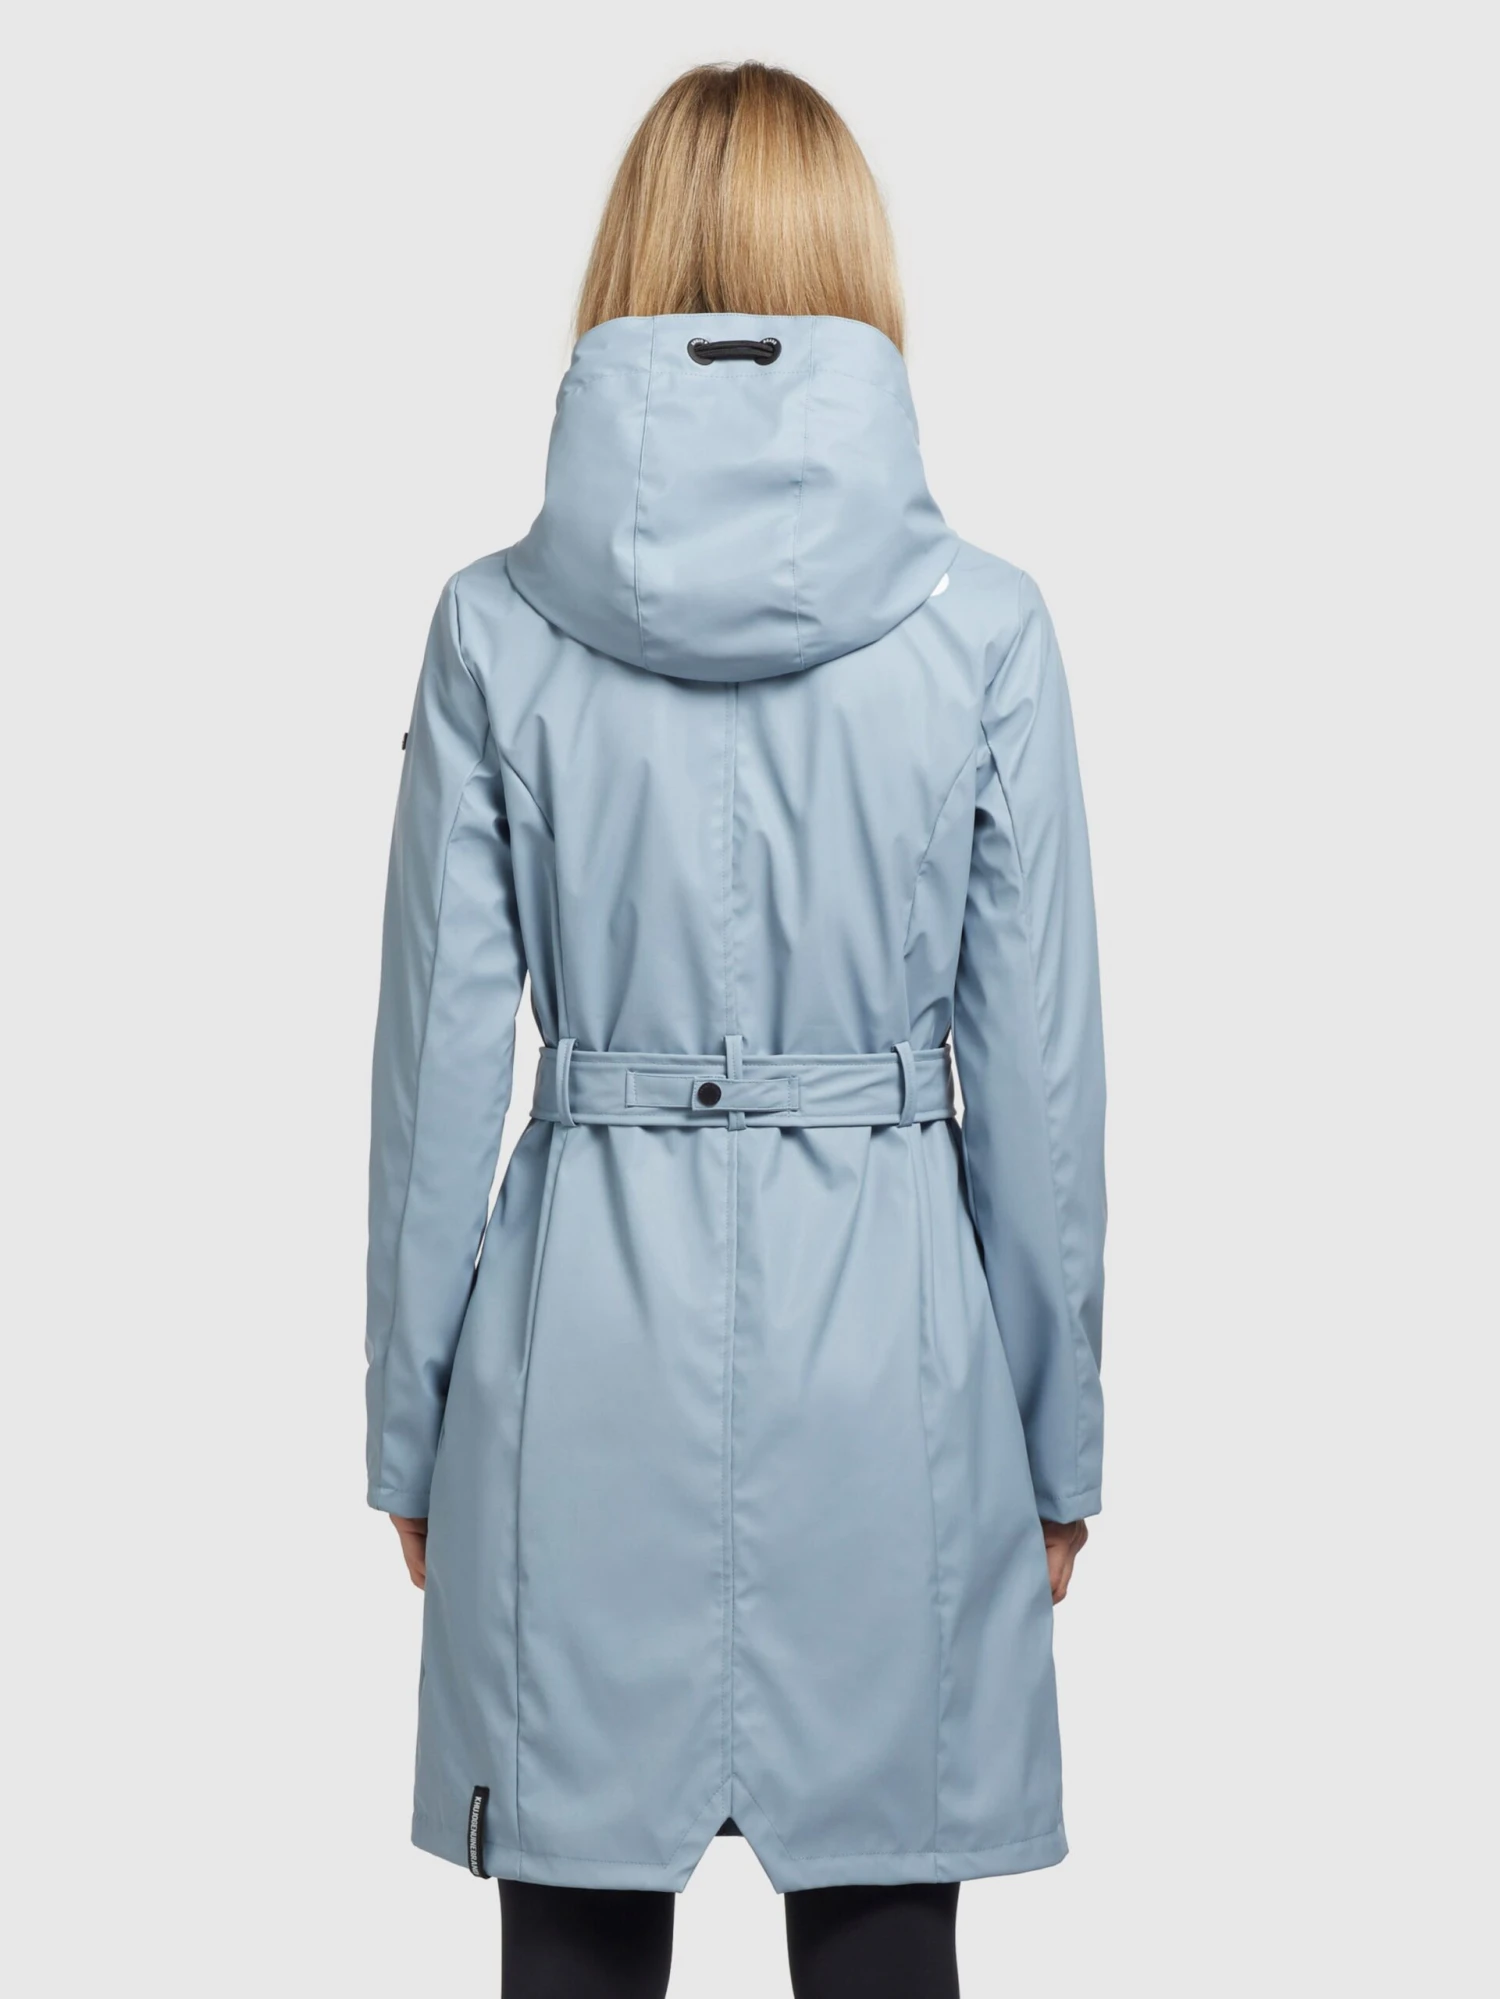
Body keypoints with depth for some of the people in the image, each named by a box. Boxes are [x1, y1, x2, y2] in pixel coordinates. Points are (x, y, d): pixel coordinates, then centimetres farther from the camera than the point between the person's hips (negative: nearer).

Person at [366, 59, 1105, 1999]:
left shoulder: (497, 625, -5)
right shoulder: (983, 625, -6)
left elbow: (440, 1059, -1)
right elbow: (1041, 1076, -2)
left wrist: (411, 1433, 10)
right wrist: (1057, 1443, 10)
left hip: (584, 1340, 1)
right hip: (888, 1332, 0)